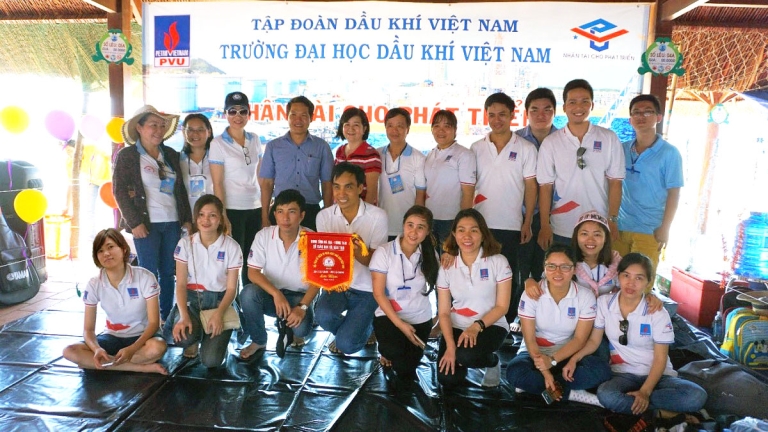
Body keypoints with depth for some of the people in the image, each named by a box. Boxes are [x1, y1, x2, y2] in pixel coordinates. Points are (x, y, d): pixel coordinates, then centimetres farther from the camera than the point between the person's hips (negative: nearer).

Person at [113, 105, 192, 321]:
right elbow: (119, 191, -6)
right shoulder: (126, 156, -1)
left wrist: (187, 218, 9)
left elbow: (181, 189, 14)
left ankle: (167, 317, 18)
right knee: (149, 273, -1)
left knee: (169, 272, 8)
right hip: (146, 223, -4)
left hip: (172, 222, 5)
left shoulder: (171, 155, 12)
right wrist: (134, 222, -12)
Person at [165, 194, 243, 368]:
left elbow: (231, 288, -6)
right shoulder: (185, 243, -3)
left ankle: (217, 338, 17)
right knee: (182, 336, -32)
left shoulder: (231, 246, -7)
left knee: (211, 360, -19)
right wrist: (184, 316, -21)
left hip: (218, 301, -1)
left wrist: (219, 314, -23)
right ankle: (194, 338, 6)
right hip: (191, 299, 1)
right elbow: (181, 284, -5)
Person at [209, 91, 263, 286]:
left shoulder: (255, 140, 8)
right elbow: (217, 184, -8)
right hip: (232, 210, -4)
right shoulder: (218, 144, -6)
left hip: (255, 208, 5)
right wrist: (222, 217, -13)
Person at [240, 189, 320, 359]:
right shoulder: (264, 235, -10)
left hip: (299, 296, -2)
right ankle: (258, 341, -3)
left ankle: (288, 330, 10)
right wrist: (276, 294, -29)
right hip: (271, 294, 2)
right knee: (248, 293, -31)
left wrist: (302, 307, -28)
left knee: (301, 327, -32)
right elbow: (253, 272, -13)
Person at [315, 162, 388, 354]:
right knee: (323, 315, -28)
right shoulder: (324, 216, -5)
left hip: (368, 290, -3)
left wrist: (359, 253, -34)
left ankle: (366, 327, 22)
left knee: (346, 345, -16)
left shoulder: (378, 216, -16)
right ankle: (349, 331, 10)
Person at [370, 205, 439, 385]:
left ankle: (393, 359, 32)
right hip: (389, 316, -3)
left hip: (420, 318, 3)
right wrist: (399, 324, -17)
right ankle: (387, 353, 8)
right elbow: (378, 294, -13)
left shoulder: (430, 255, -2)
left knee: (405, 372, -4)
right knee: (396, 354, -30)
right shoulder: (384, 252, -14)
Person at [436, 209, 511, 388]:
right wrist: (450, 345, -17)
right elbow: (443, 312, -3)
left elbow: (502, 306, -8)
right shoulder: (447, 267, -5)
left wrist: (477, 327, -23)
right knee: (447, 380, -15)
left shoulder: (498, 262, -11)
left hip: (490, 325, -2)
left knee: (466, 355, -33)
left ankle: (492, 362, 3)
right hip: (457, 327, 2)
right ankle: (460, 358, 21)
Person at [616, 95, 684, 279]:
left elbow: (673, 193, -6)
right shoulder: (622, 149, 6)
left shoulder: (669, 153, -5)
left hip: (649, 230, -3)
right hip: (620, 226, 4)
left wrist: (665, 228, -10)